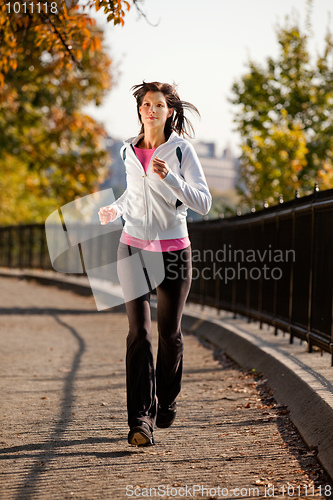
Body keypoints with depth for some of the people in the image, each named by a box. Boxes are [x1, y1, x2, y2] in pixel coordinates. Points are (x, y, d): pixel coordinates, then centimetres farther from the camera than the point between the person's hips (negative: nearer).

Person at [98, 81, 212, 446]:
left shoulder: (181, 150, -6)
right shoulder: (129, 151, 6)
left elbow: (203, 203, -15)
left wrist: (169, 177, -25)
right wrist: (116, 209, 12)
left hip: (173, 252, -2)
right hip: (134, 248, 2)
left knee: (169, 333, 9)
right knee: (139, 331, -11)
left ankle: (166, 402, 33)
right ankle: (140, 419, -14)